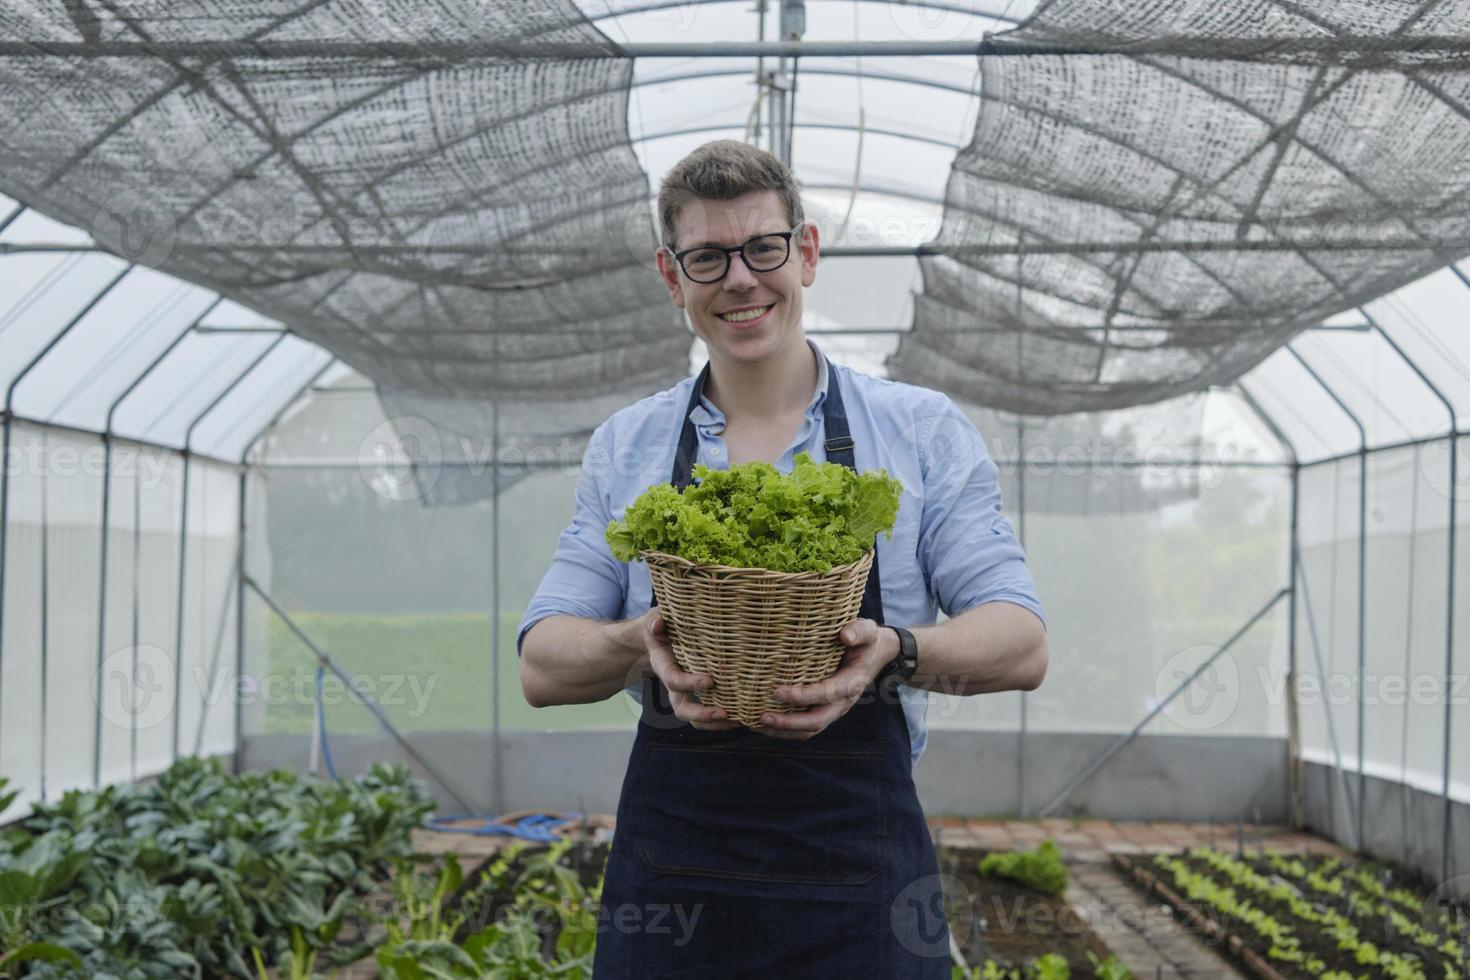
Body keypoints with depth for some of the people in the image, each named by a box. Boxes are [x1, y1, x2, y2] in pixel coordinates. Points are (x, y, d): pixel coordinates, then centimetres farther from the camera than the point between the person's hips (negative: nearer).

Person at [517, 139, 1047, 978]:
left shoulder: (925, 431, 2)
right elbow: (543, 665, 5)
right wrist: (641, 643, -17)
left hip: (859, 877, -1)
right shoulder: (625, 448, 7)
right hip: (670, 870, 2)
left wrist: (897, 650, -24)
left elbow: (1022, 645, -3)